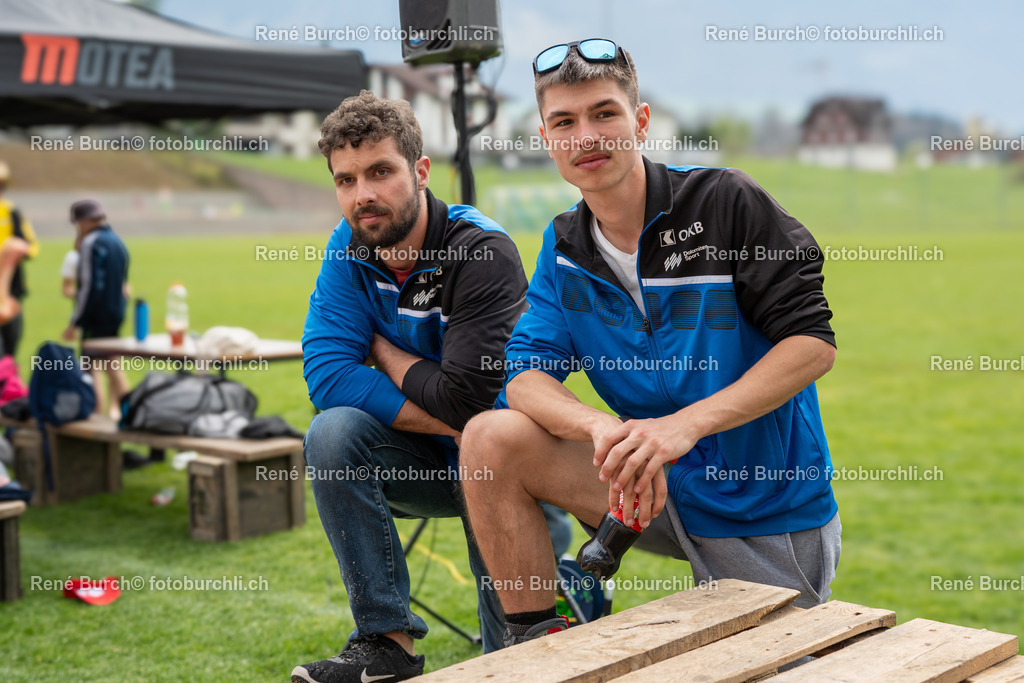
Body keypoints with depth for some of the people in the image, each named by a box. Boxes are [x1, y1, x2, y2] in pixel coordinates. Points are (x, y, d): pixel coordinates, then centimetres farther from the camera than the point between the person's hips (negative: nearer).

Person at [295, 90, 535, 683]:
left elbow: (465, 399, -31)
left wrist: (382, 350, -13)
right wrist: (448, 423, -24)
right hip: (426, 459, 4)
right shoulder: (349, 249, -6)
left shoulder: (484, 253, -24)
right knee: (334, 433, -26)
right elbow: (327, 375, -17)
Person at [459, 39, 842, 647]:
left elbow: (814, 341, -18)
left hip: (774, 516, -3)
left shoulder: (724, 202, -14)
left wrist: (686, 424, -29)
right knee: (491, 439, -15)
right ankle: (535, 640, -4)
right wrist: (601, 428, -30)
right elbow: (525, 371, -7)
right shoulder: (565, 248, 2)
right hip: (656, 488, 4)